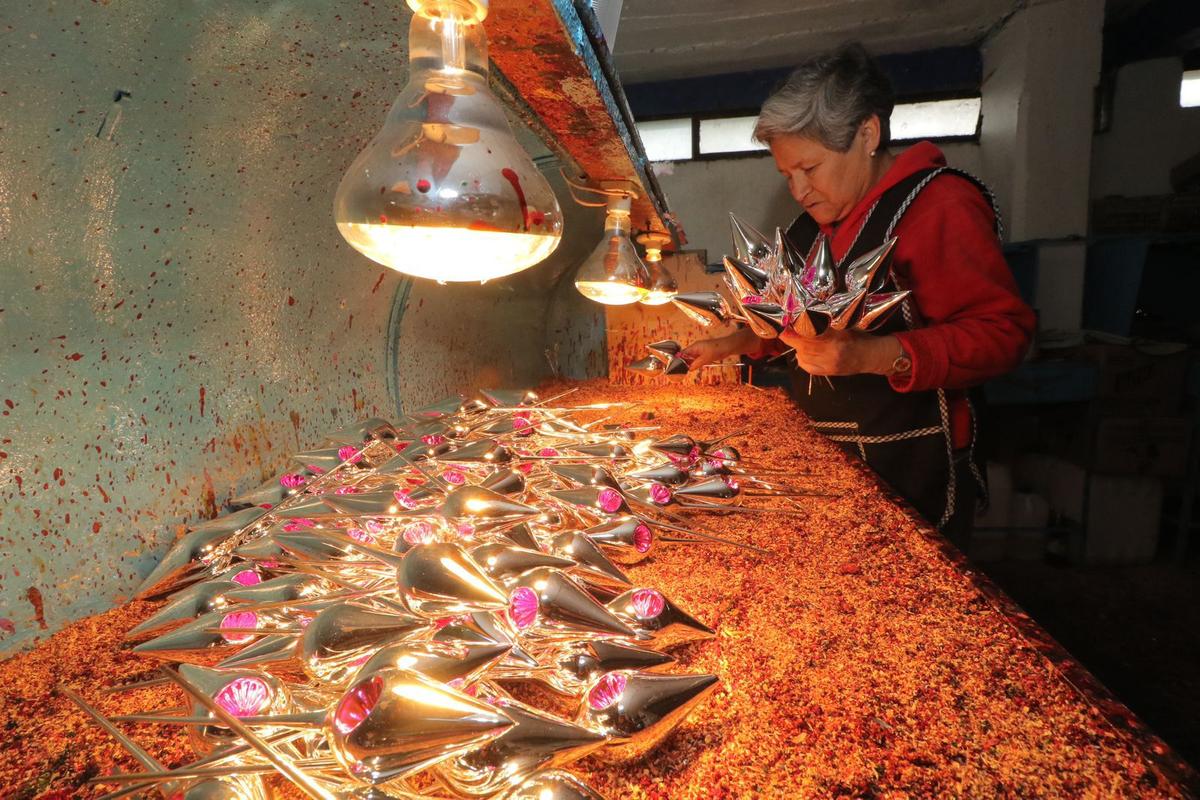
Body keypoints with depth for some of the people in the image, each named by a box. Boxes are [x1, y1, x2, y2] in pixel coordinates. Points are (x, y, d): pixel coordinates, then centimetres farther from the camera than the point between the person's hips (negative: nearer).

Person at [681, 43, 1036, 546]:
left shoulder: (938, 206, -14)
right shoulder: (818, 221, 13)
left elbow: (1002, 331, -20)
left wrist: (870, 356, -30)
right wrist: (734, 344, 11)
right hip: (827, 459, 8)